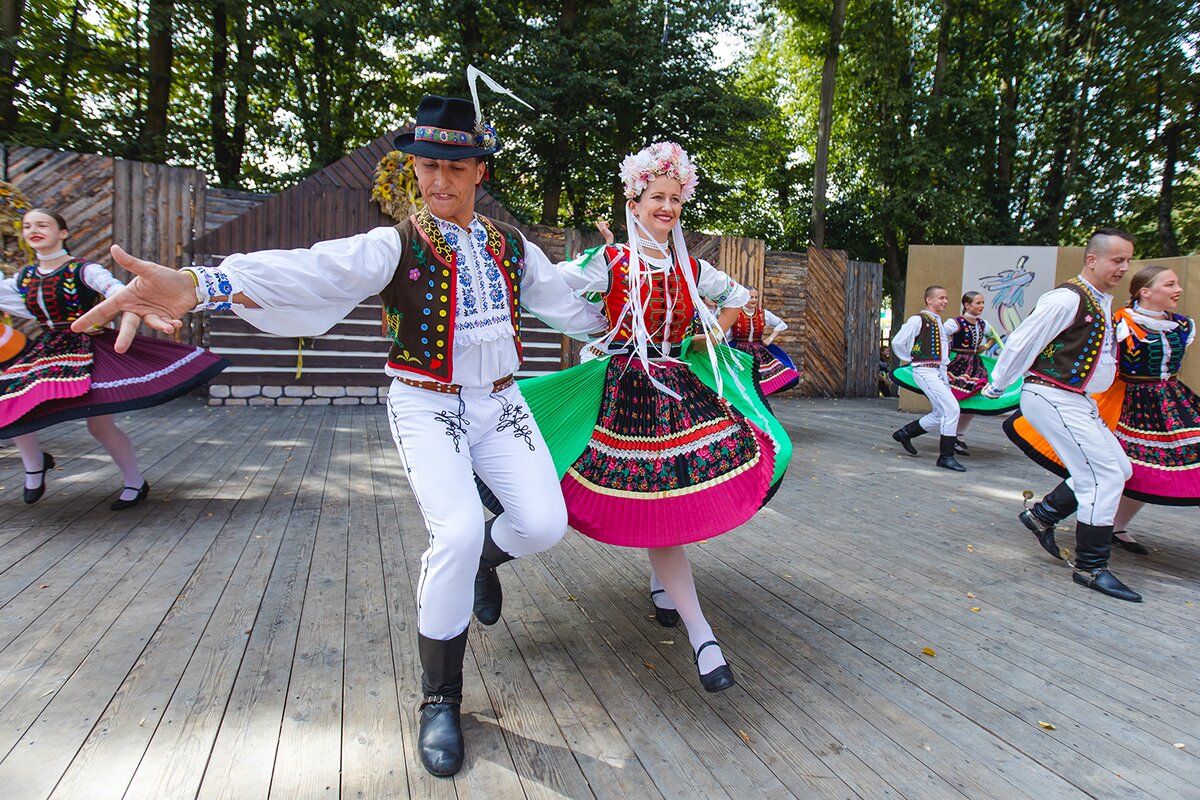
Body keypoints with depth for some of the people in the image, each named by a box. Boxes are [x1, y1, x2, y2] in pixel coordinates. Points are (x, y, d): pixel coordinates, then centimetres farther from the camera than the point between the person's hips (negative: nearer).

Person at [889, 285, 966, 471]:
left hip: (940, 373, 9)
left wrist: (944, 362, 18)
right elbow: (897, 342, -10)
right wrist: (914, 359, 0)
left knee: (940, 415, 10)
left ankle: (905, 433, 27)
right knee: (952, 409, -16)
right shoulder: (918, 320, -8)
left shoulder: (939, 322, 18)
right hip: (926, 372, -9)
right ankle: (946, 456, -9)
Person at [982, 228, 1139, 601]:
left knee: (1119, 469, 13)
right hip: (1052, 398, -10)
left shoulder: (1103, 303, 14)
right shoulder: (1068, 298, -16)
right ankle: (1090, 567, -1)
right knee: (1104, 475, -10)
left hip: (1076, 399, 10)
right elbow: (1022, 340, -14)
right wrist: (995, 388, -7)